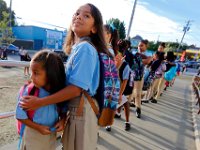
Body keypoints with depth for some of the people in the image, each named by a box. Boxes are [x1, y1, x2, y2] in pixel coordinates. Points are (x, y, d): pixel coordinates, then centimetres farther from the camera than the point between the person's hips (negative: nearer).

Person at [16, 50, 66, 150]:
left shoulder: (58, 91, -13)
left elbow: (62, 109, 3)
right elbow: (20, 116, -13)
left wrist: (62, 120, -14)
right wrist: (38, 127, -17)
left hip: (52, 135, 3)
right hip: (33, 135, -3)